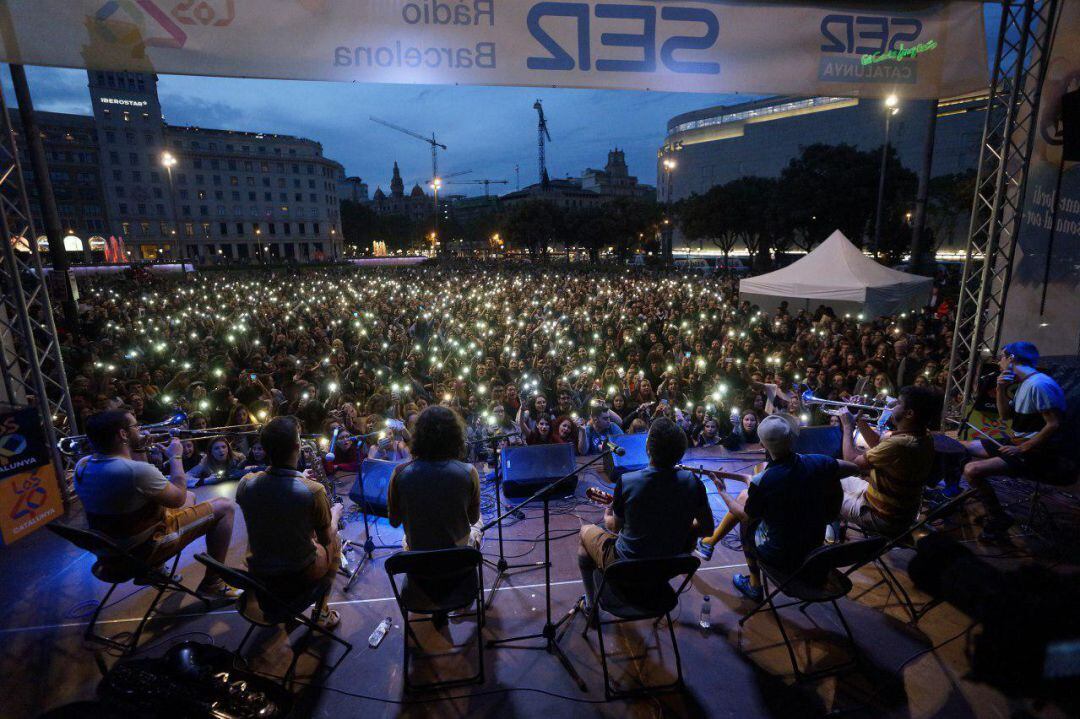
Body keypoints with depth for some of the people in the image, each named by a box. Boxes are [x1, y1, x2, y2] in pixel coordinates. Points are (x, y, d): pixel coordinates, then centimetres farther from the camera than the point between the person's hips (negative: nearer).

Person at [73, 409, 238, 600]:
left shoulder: (82, 465, -6)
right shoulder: (137, 471, -33)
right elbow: (178, 498, -16)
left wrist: (139, 450, 3)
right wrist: (175, 456, -8)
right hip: (144, 550, -9)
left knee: (190, 497, 25)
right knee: (224, 507, -5)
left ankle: (154, 570, 26)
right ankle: (212, 583, 2)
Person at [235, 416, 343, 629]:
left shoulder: (245, 484, -17)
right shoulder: (313, 491, -28)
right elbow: (326, 539, -11)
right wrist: (335, 514, 9)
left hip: (258, 577, 4)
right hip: (300, 579, -4)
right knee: (336, 541, 25)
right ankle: (321, 611, 26)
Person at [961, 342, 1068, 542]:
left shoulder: (1039, 384, -20)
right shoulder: (1023, 384, 13)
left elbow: (1054, 425, -24)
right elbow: (1006, 415, 15)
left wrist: (1021, 449, -22)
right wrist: (1001, 390, 0)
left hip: (1037, 453, -10)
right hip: (1019, 444, 10)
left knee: (972, 470, -25)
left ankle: (1000, 519, -6)